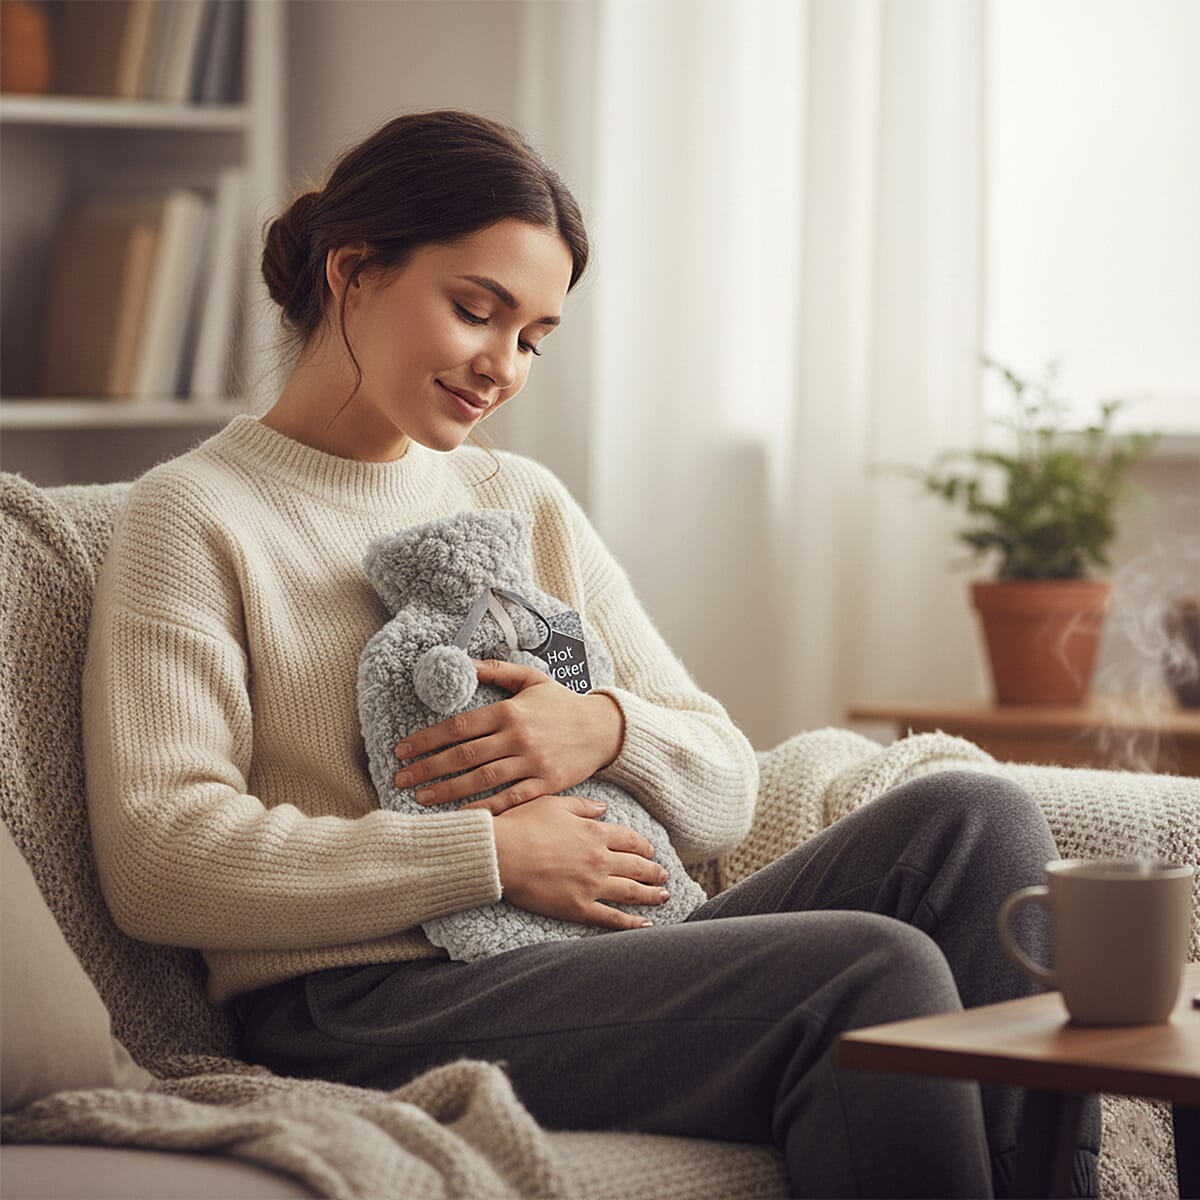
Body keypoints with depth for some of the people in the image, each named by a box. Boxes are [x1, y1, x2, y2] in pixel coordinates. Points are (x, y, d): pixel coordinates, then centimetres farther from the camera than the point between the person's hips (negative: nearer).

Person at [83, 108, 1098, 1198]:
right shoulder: (194, 519, 3)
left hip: (608, 965, 7)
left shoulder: (526, 505, 22)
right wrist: (490, 852, -13)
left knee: (974, 821, -16)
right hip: (368, 1011, -7)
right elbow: (158, 863, -11)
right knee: (870, 974, -28)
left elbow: (726, 792, 20)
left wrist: (609, 730, -5)